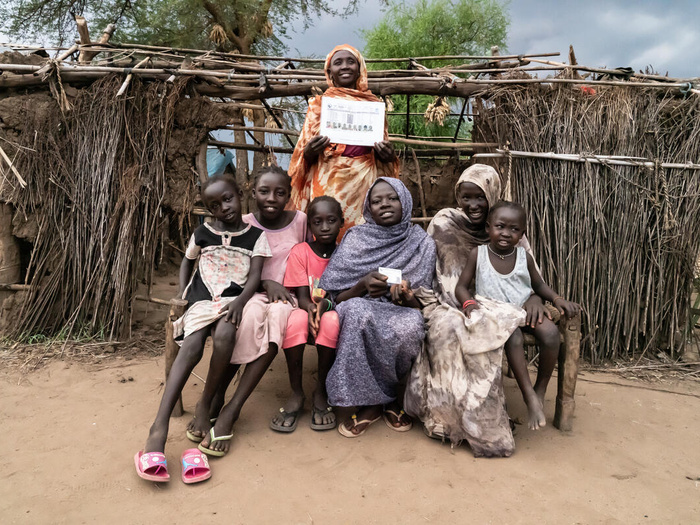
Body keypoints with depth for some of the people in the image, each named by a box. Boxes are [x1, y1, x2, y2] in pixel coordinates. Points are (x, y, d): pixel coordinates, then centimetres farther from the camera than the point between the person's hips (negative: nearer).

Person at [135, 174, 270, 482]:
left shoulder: (256, 235, 7)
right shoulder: (203, 233, 13)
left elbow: (255, 275, -1)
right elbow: (187, 262, 28)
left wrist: (240, 302, -20)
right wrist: (181, 294, 12)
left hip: (235, 299, -1)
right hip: (203, 298, 1)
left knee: (224, 335, -35)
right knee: (192, 345, -28)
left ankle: (206, 404, -15)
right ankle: (160, 426, -35)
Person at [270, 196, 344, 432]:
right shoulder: (300, 251, -3)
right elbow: (302, 297, -7)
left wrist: (325, 303, -27)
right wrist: (311, 308, -31)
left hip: (333, 312, 0)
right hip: (308, 310, 0)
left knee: (332, 320, -36)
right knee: (295, 320, -36)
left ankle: (321, 391, -19)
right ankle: (296, 393, -21)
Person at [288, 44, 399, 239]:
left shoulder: (372, 104, 15)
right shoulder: (319, 104, 10)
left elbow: (384, 148, 19)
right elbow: (304, 154, 8)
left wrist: (388, 154, -3)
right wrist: (310, 150, -15)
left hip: (365, 181, 2)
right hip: (329, 182, -1)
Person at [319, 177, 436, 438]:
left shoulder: (422, 243, 4)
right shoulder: (356, 239, 3)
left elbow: (420, 303, 3)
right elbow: (336, 297, 0)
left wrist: (406, 296, -20)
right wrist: (362, 286, -19)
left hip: (401, 314, 1)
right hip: (359, 312, 0)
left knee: (410, 326, -35)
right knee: (357, 310, -36)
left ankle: (373, 401, -8)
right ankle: (372, 402, -17)